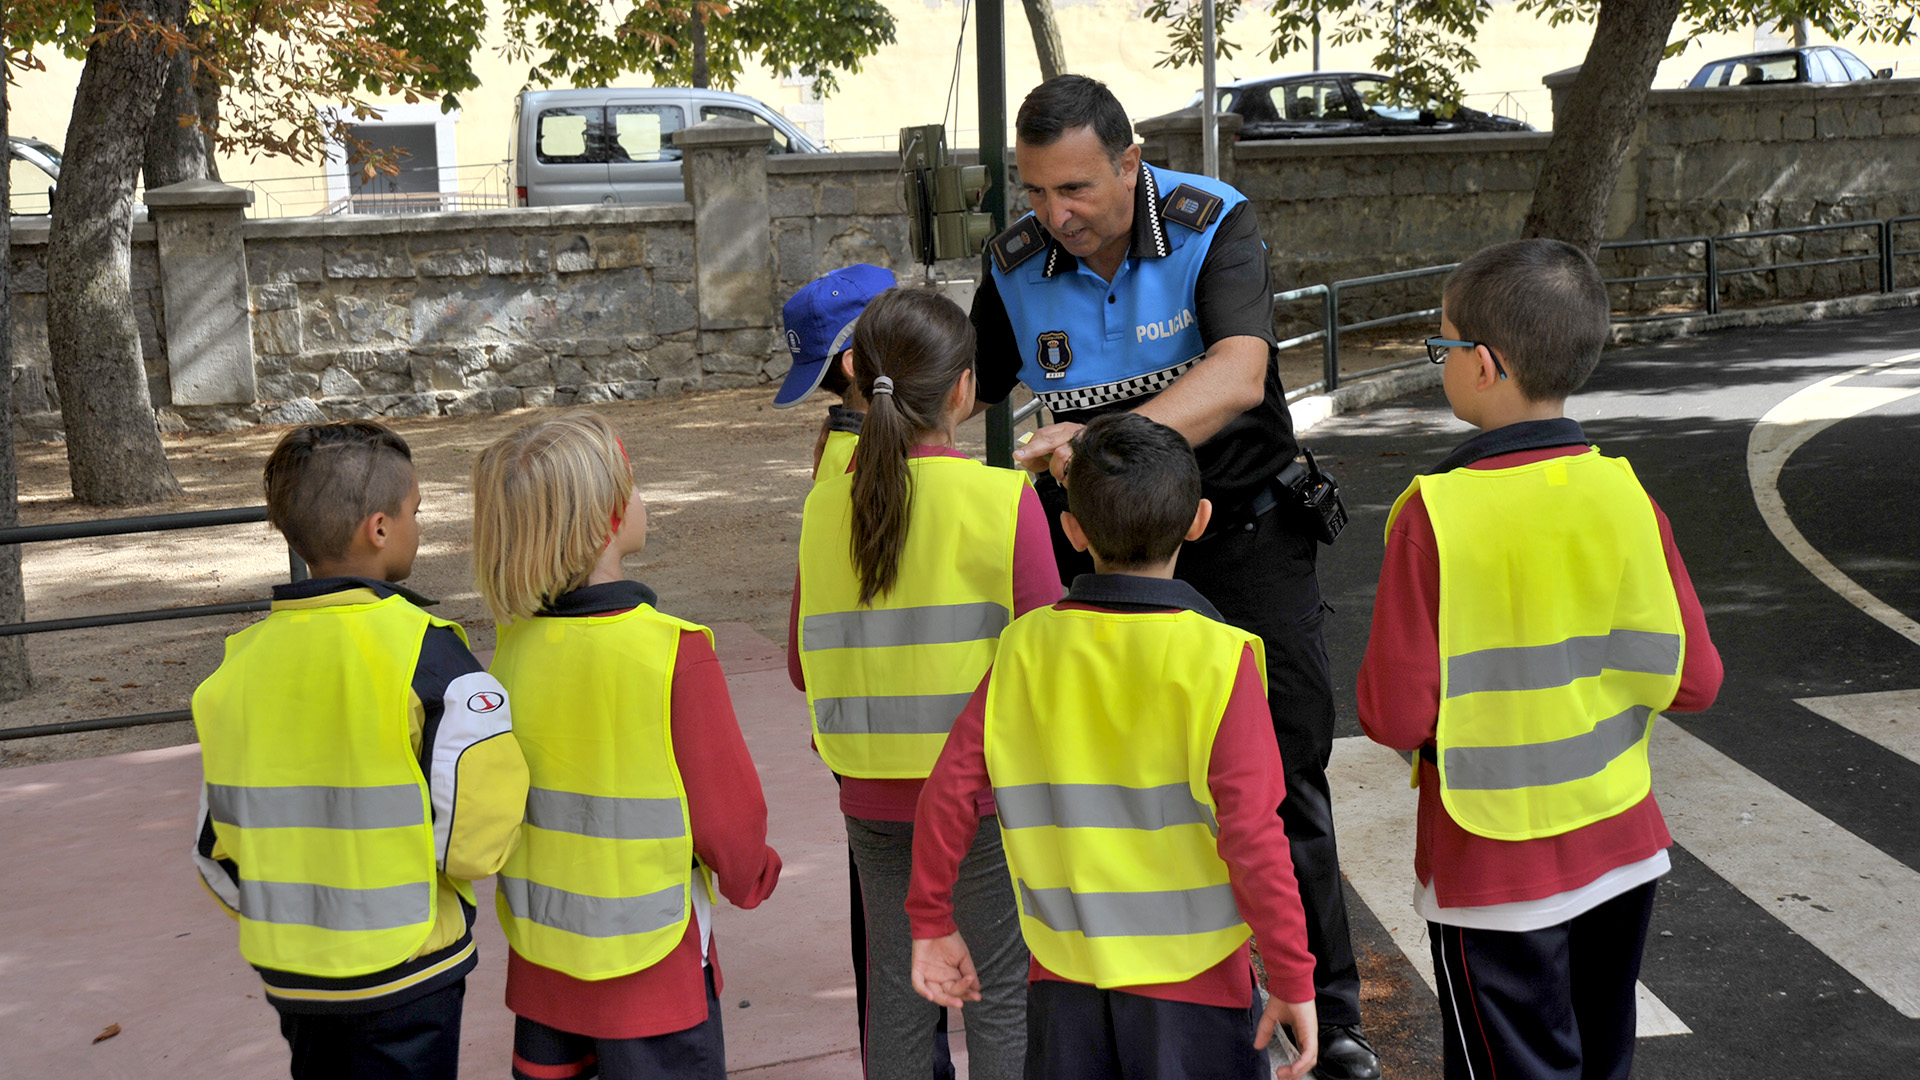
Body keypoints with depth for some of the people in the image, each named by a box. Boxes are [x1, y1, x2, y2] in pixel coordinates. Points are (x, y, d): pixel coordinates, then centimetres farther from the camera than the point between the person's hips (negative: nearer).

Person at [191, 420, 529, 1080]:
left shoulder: (243, 660, -1)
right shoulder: (425, 652, -18)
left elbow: (216, 851, 5)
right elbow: (475, 836, -20)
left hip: (289, 974, 5)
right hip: (403, 976, -5)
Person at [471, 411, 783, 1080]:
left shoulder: (514, 645, -7)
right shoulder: (674, 654, -21)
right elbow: (726, 809, -14)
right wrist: (750, 877, 7)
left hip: (539, 952, 5)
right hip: (650, 965, -5)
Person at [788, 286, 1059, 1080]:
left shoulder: (827, 505, 0)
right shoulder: (1003, 497, -13)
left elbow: (802, 666, 6)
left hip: (873, 797, 4)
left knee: (895, 993, 16)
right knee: (1004, 993, 10)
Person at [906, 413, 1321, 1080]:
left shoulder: (1027, 647, -5)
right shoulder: (1217, 657, -15)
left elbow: (949, 792, -4)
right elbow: (1250, 834, -18)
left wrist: (931, 923, 8)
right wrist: (1293, 976, -9)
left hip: (1062, 978, 3)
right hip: (1189, 976, -3)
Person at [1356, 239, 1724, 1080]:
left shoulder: (1432, 514, -21)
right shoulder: (1624, 496, -9)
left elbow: (1396, 716, -20)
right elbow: (1693, 680, -4)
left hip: (1492, 866, -4)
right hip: (1621, 848, 5)